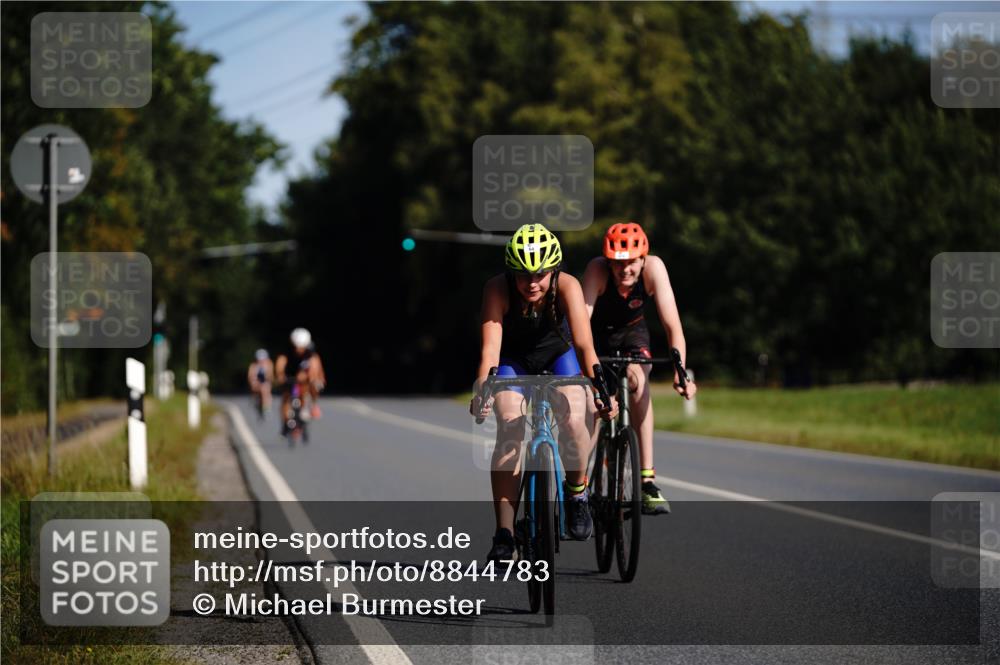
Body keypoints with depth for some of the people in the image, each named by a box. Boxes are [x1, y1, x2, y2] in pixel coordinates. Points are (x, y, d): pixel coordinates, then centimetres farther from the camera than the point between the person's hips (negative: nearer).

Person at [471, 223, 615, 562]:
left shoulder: (566, 286, -30)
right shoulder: (498, 289, -31)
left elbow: (584, 344, -36)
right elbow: (490, 346, -38)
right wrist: (481, 391, -53)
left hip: (557, 355, 0)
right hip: (513, 359, 0)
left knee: (573, 422, -26)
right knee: (509, 432, -21)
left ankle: (576, 492, 3)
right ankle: (504, 535, -18)